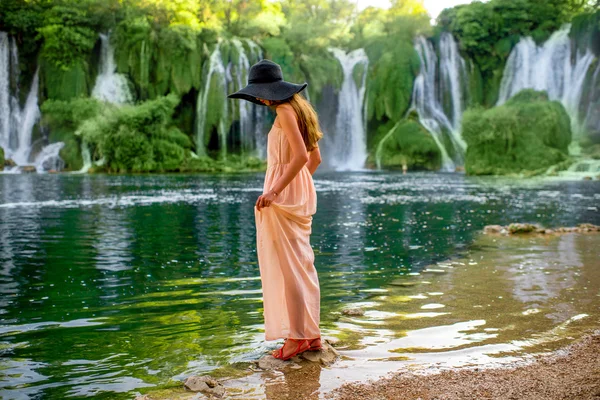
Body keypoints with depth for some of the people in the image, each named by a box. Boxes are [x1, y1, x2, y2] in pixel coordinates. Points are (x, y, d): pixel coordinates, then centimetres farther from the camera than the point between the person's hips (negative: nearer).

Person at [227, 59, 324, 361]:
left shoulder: (285, 111, -13)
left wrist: (275, 191, -25)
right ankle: (311, 334, 18)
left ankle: (297, 336, 2)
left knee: (287, 266, -4)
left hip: (283, 194, -10)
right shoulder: (300, 108, 15)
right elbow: (315, 157, 19)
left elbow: (301, 156, -24)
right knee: (302, 264, 12)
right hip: (300, 192, 10)